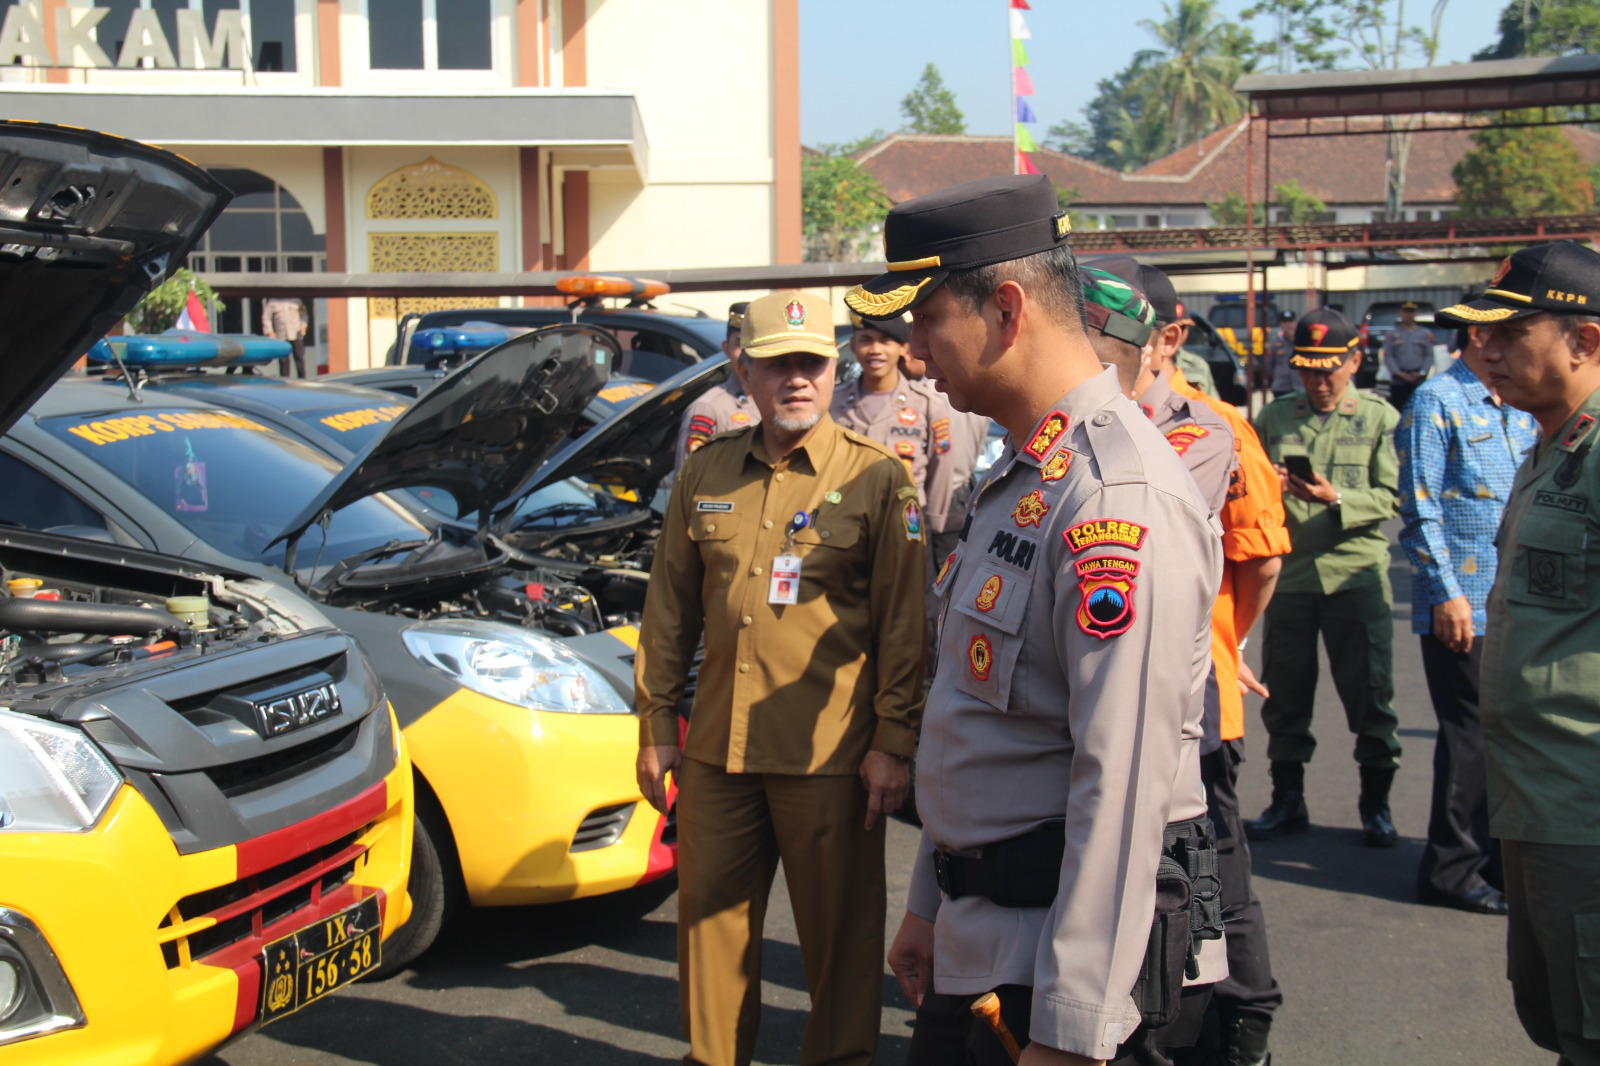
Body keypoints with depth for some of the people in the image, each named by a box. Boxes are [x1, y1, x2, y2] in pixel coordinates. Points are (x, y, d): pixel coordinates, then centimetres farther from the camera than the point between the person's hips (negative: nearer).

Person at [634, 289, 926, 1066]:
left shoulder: (877, 478, -3)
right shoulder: (706, 473, 9)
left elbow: (904, 622, -4)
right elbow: (670, 607, 14)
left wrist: (894, 741, -8)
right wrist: (657, 723, 12)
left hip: (828, 753, -4)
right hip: (717, 748, 4)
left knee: (839, 929, 5)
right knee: (710, 919, 12)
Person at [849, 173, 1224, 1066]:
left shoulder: (1118, 496, -21)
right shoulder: (1017, 478, 13)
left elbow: (1124, 783, -26)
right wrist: (929, 905, 20)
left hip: (1065, 949, -9)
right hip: (977, 941, 9)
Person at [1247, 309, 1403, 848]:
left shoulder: (1380, 416, 5)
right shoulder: (1274, 416, 11)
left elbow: (1390, 497, -3)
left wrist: (1336, 499, -18)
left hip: (1357, 573, -2)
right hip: (1288, 572, 2)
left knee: (1369, 691, 0)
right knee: (1284, 691, 7)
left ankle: (1376, 803, 13)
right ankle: (1287, 800, 19)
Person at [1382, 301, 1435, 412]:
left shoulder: (1426, 333, 14)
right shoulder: (1392, 334, 11)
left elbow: (1429, 356, 7)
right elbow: (1388, 356, 2)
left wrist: (1421, 372, -9)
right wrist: (1399, 373, -11)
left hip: (1419, 379, 1)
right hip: (1398, 380, -1)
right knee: (1397, 408, -4)